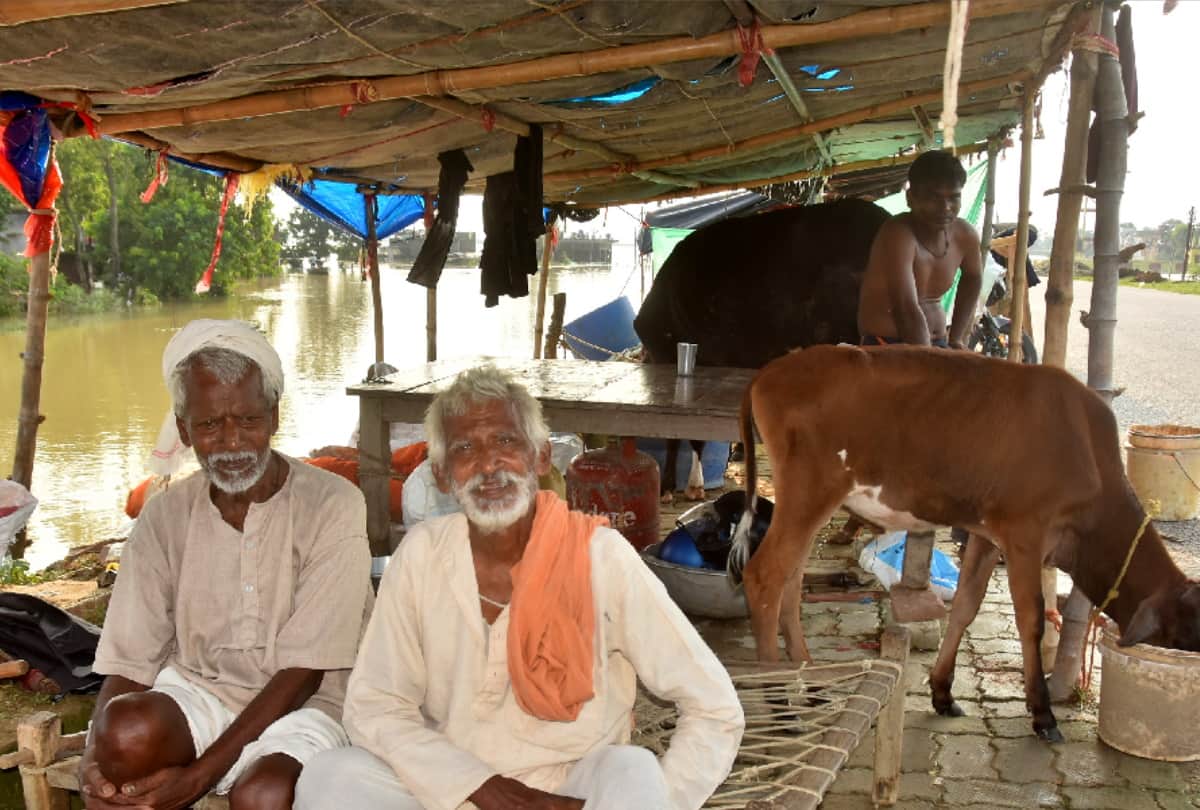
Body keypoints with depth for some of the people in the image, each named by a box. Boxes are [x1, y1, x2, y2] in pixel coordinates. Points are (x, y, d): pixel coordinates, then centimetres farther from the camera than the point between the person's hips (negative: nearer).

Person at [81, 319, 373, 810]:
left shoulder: (332, 506, -11)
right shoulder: (164, 518, 2)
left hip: (303, 703, -3)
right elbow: (127, 663, -1)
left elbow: (304, 671, -13)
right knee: (128, 730, -30)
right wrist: (97, 755, -22)